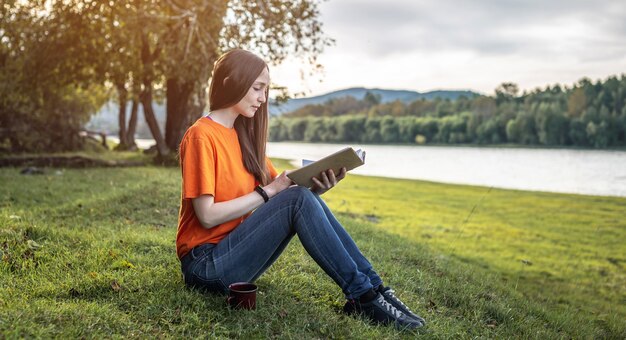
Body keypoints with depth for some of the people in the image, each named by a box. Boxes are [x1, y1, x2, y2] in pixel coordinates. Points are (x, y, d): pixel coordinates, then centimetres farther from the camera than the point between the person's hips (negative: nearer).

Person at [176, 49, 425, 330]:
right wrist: (268, 191, -16)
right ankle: (363, 295, -19)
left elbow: (278, 190, 7)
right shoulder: (202, 135, -13)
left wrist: (316, 188, -11)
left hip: (234, 251, 7)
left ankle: (373, 286, -12)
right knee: (299, 200, -23)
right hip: (207, 265, -7)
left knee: (307, 197, -12)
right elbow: (207, 215, -19)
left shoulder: (243, 134, 12)